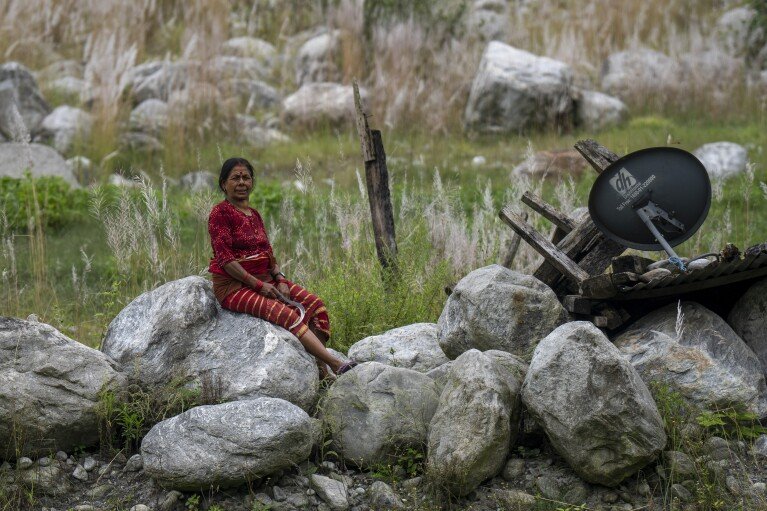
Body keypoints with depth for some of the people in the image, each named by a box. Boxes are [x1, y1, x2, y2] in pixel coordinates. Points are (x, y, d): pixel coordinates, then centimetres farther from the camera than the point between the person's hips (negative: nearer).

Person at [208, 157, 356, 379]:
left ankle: (320, 369, -20)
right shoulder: (220, 213, -8)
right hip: (233, 286, -8)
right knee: (287, 314, -27)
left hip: (264, 279, 8)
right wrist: (258, 285, -19)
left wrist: (280, 280, -3)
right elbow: (225, 259, -16)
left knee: (315, 305, -10)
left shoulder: (254, 215, 16)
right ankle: (335, 364, -32)